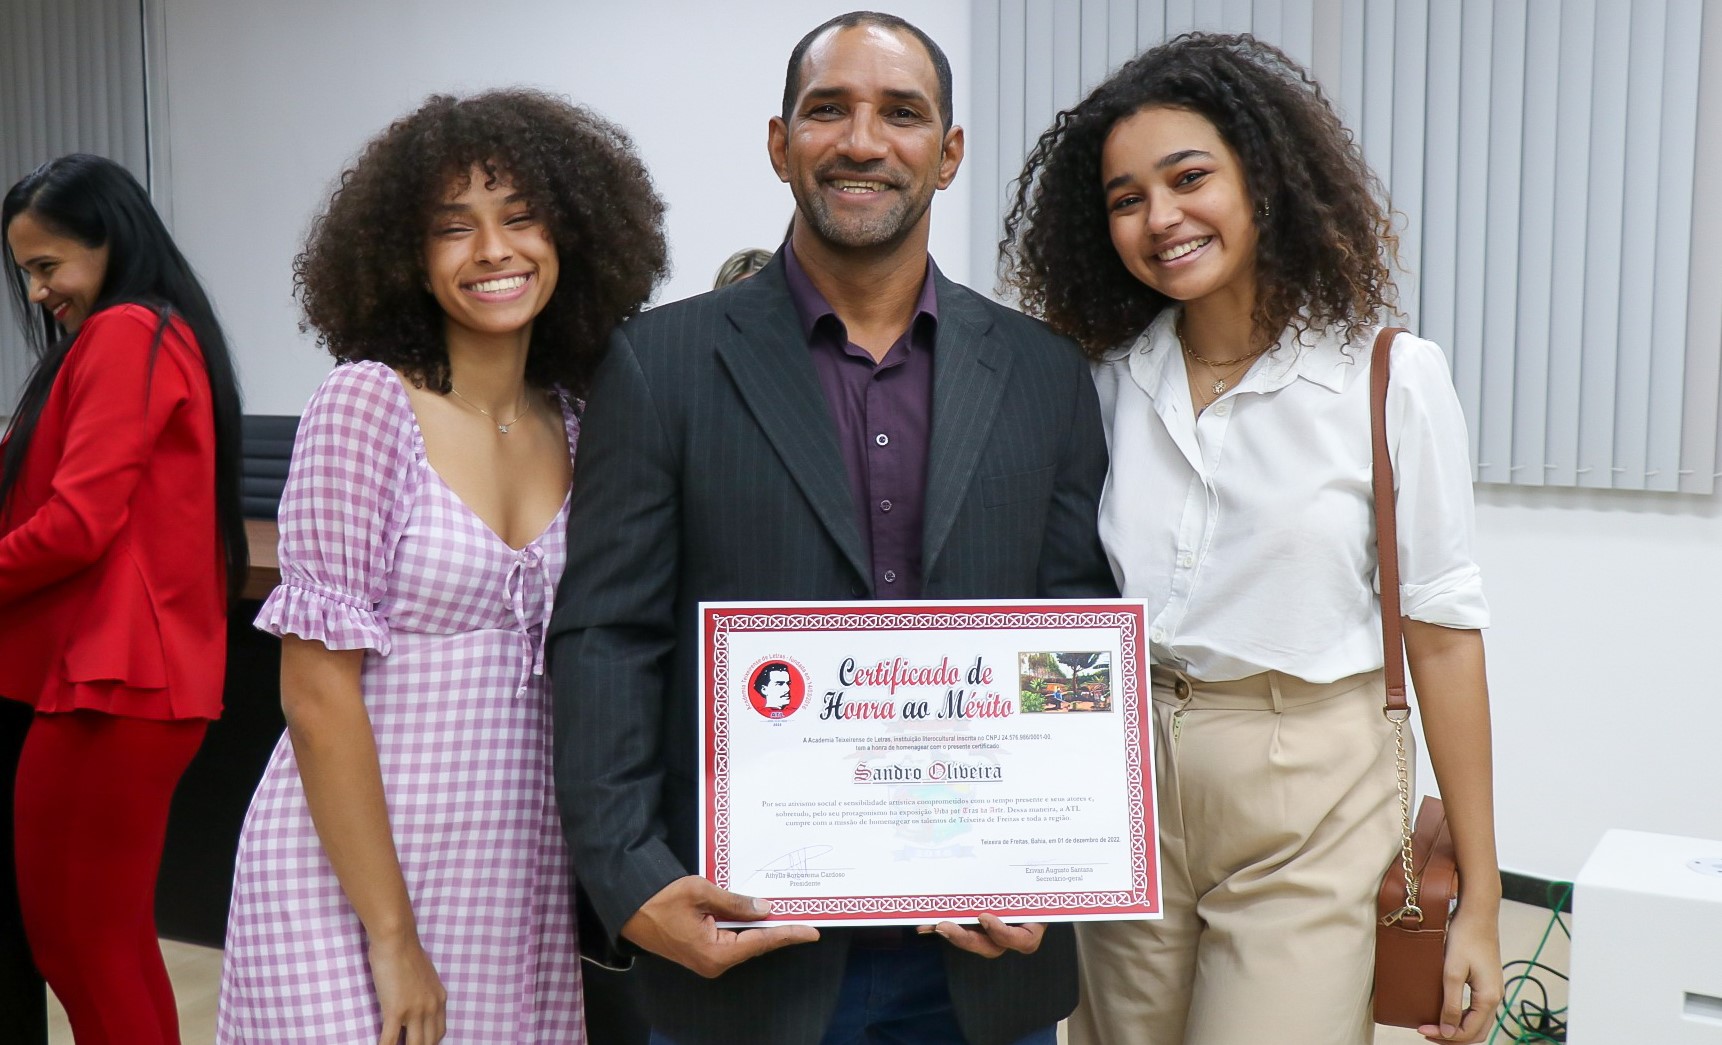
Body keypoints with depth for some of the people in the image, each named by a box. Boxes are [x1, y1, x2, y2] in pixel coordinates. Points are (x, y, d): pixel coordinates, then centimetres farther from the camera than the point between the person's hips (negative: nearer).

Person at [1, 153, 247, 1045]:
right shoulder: (162, 335, 18)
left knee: (78, 940, 1)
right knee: (107, 937, 16)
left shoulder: (122, 335, -12)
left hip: (110, 677, -10)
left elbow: (77, 523, -17)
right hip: (127, 669, 10)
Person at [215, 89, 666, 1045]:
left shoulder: (572, 422, 5)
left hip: (525, 871, 5)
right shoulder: (367, 402, -11)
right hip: (348, 860, -5)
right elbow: (316, 690, -14)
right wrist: (391, 936, -14)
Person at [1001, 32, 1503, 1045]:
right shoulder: (1112, 380, 2)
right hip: (1131, 787, 4)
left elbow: (1441, 630, -7)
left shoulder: (1391, 378, -9)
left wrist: (1480, 903, -5)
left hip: (1305, 808, -3)